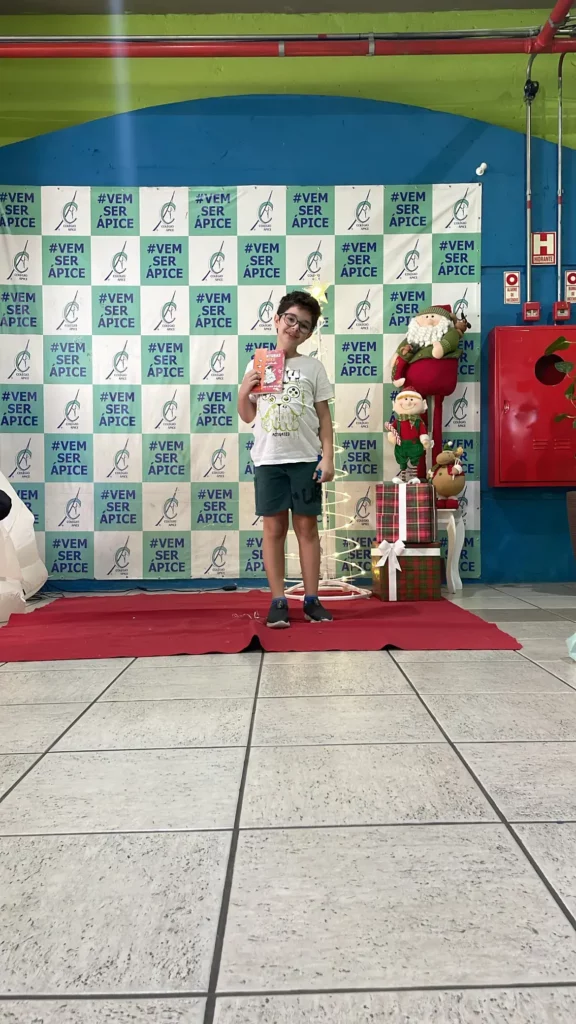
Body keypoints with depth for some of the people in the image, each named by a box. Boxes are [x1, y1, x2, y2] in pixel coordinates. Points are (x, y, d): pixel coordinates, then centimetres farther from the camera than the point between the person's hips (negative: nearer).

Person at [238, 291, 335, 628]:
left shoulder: (313, 367, 6)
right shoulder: (257, 365, 8)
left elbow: (324, 417, 5)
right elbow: (248, 416, 12)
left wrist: (328, 458, -3)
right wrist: (243, 391, -6)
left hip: (306, 459, -1)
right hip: (268, 459, 1)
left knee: (307, 527, 4)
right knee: (274, 528, 2)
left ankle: (312, 600, 11)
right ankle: (279, 601, 8)